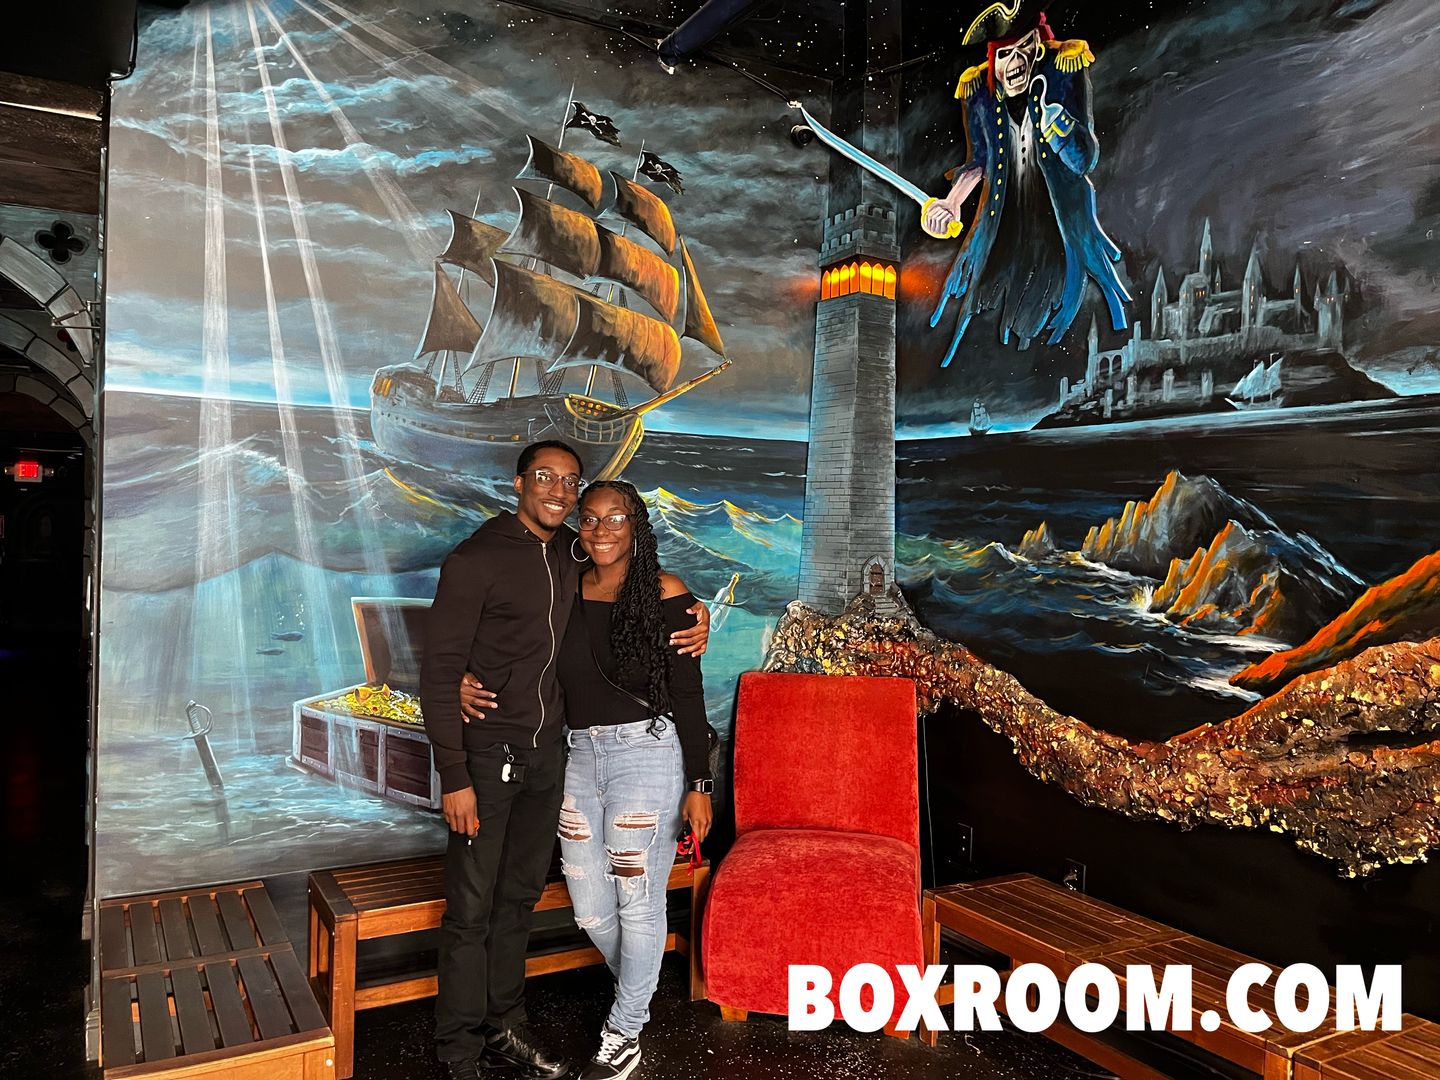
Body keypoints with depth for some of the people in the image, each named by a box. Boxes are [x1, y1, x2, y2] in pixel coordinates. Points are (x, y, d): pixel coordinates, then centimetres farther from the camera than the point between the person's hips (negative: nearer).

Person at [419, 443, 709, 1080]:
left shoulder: (573, 556, 5)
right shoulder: (477, 559, -12)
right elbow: (439, 670, -13)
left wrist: (693, 616, 0)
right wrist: (453, 776, -18)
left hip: (547, 752, 6)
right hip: (488, 753, -6)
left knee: (520, 894, 17)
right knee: (472, 908, 3)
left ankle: (504, 1028, 33)